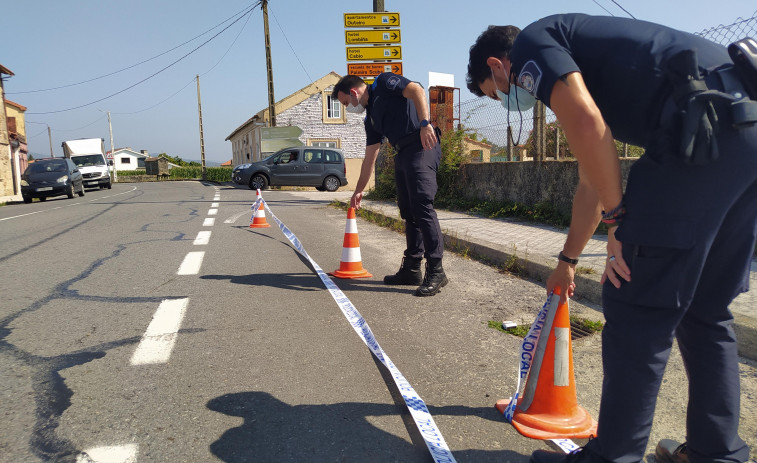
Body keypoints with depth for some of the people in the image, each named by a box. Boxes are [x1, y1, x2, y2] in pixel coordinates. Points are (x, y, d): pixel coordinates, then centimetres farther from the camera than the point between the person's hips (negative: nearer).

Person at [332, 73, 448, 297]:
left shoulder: (383, 83, 4)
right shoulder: (370, 117, 25)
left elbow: (417, 90, -12)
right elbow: (370, 157, 26)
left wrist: (425, 123, -25)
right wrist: (358, 191, 27)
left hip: (422, 147, -9)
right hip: (402, 154, 9)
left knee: (422, 205, -16)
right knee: (409, 212, 9)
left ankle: (436, 270, -14)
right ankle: (411, 269, 15)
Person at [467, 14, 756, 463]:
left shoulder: (531, 42, 6)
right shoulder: (577, 58, 32)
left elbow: (585, 123, -16)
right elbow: (591, 182, 36)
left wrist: (618, 218, -7)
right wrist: (568, 260, 43)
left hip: (706, 125, -10)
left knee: (637, 307, -4)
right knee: (705, 308, 16)